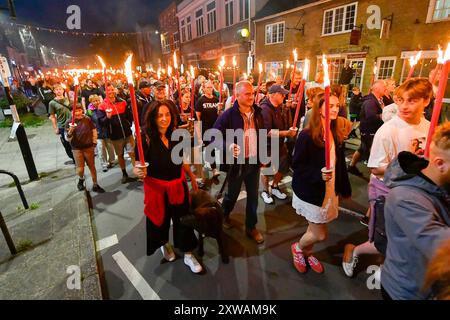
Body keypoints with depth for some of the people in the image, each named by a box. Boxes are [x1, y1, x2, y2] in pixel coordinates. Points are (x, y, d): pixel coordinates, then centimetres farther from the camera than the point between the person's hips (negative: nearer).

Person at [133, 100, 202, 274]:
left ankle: (188, 255, 32)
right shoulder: (146, 138, -18)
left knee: (183, 220, 11)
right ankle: (164, 244, 52)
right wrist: (138, 172, -40)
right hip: (156, 188, -3)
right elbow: (137, 168, -18)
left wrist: (193, 178, 13)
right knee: (160, 221, 19)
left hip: (178, 186, 3)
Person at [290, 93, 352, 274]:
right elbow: (296, 166, -16)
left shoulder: (337, 134, 1)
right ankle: (297, 248, 32)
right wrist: (318, 174, -29)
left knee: (315, 229, 17)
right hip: (311, 192, -6)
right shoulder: (307, 136, -18)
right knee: (320, 234, 2)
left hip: (330, 190, 6)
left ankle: (307, 253, 46)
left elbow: (340, 164, 8)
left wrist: (344, 188, 13)